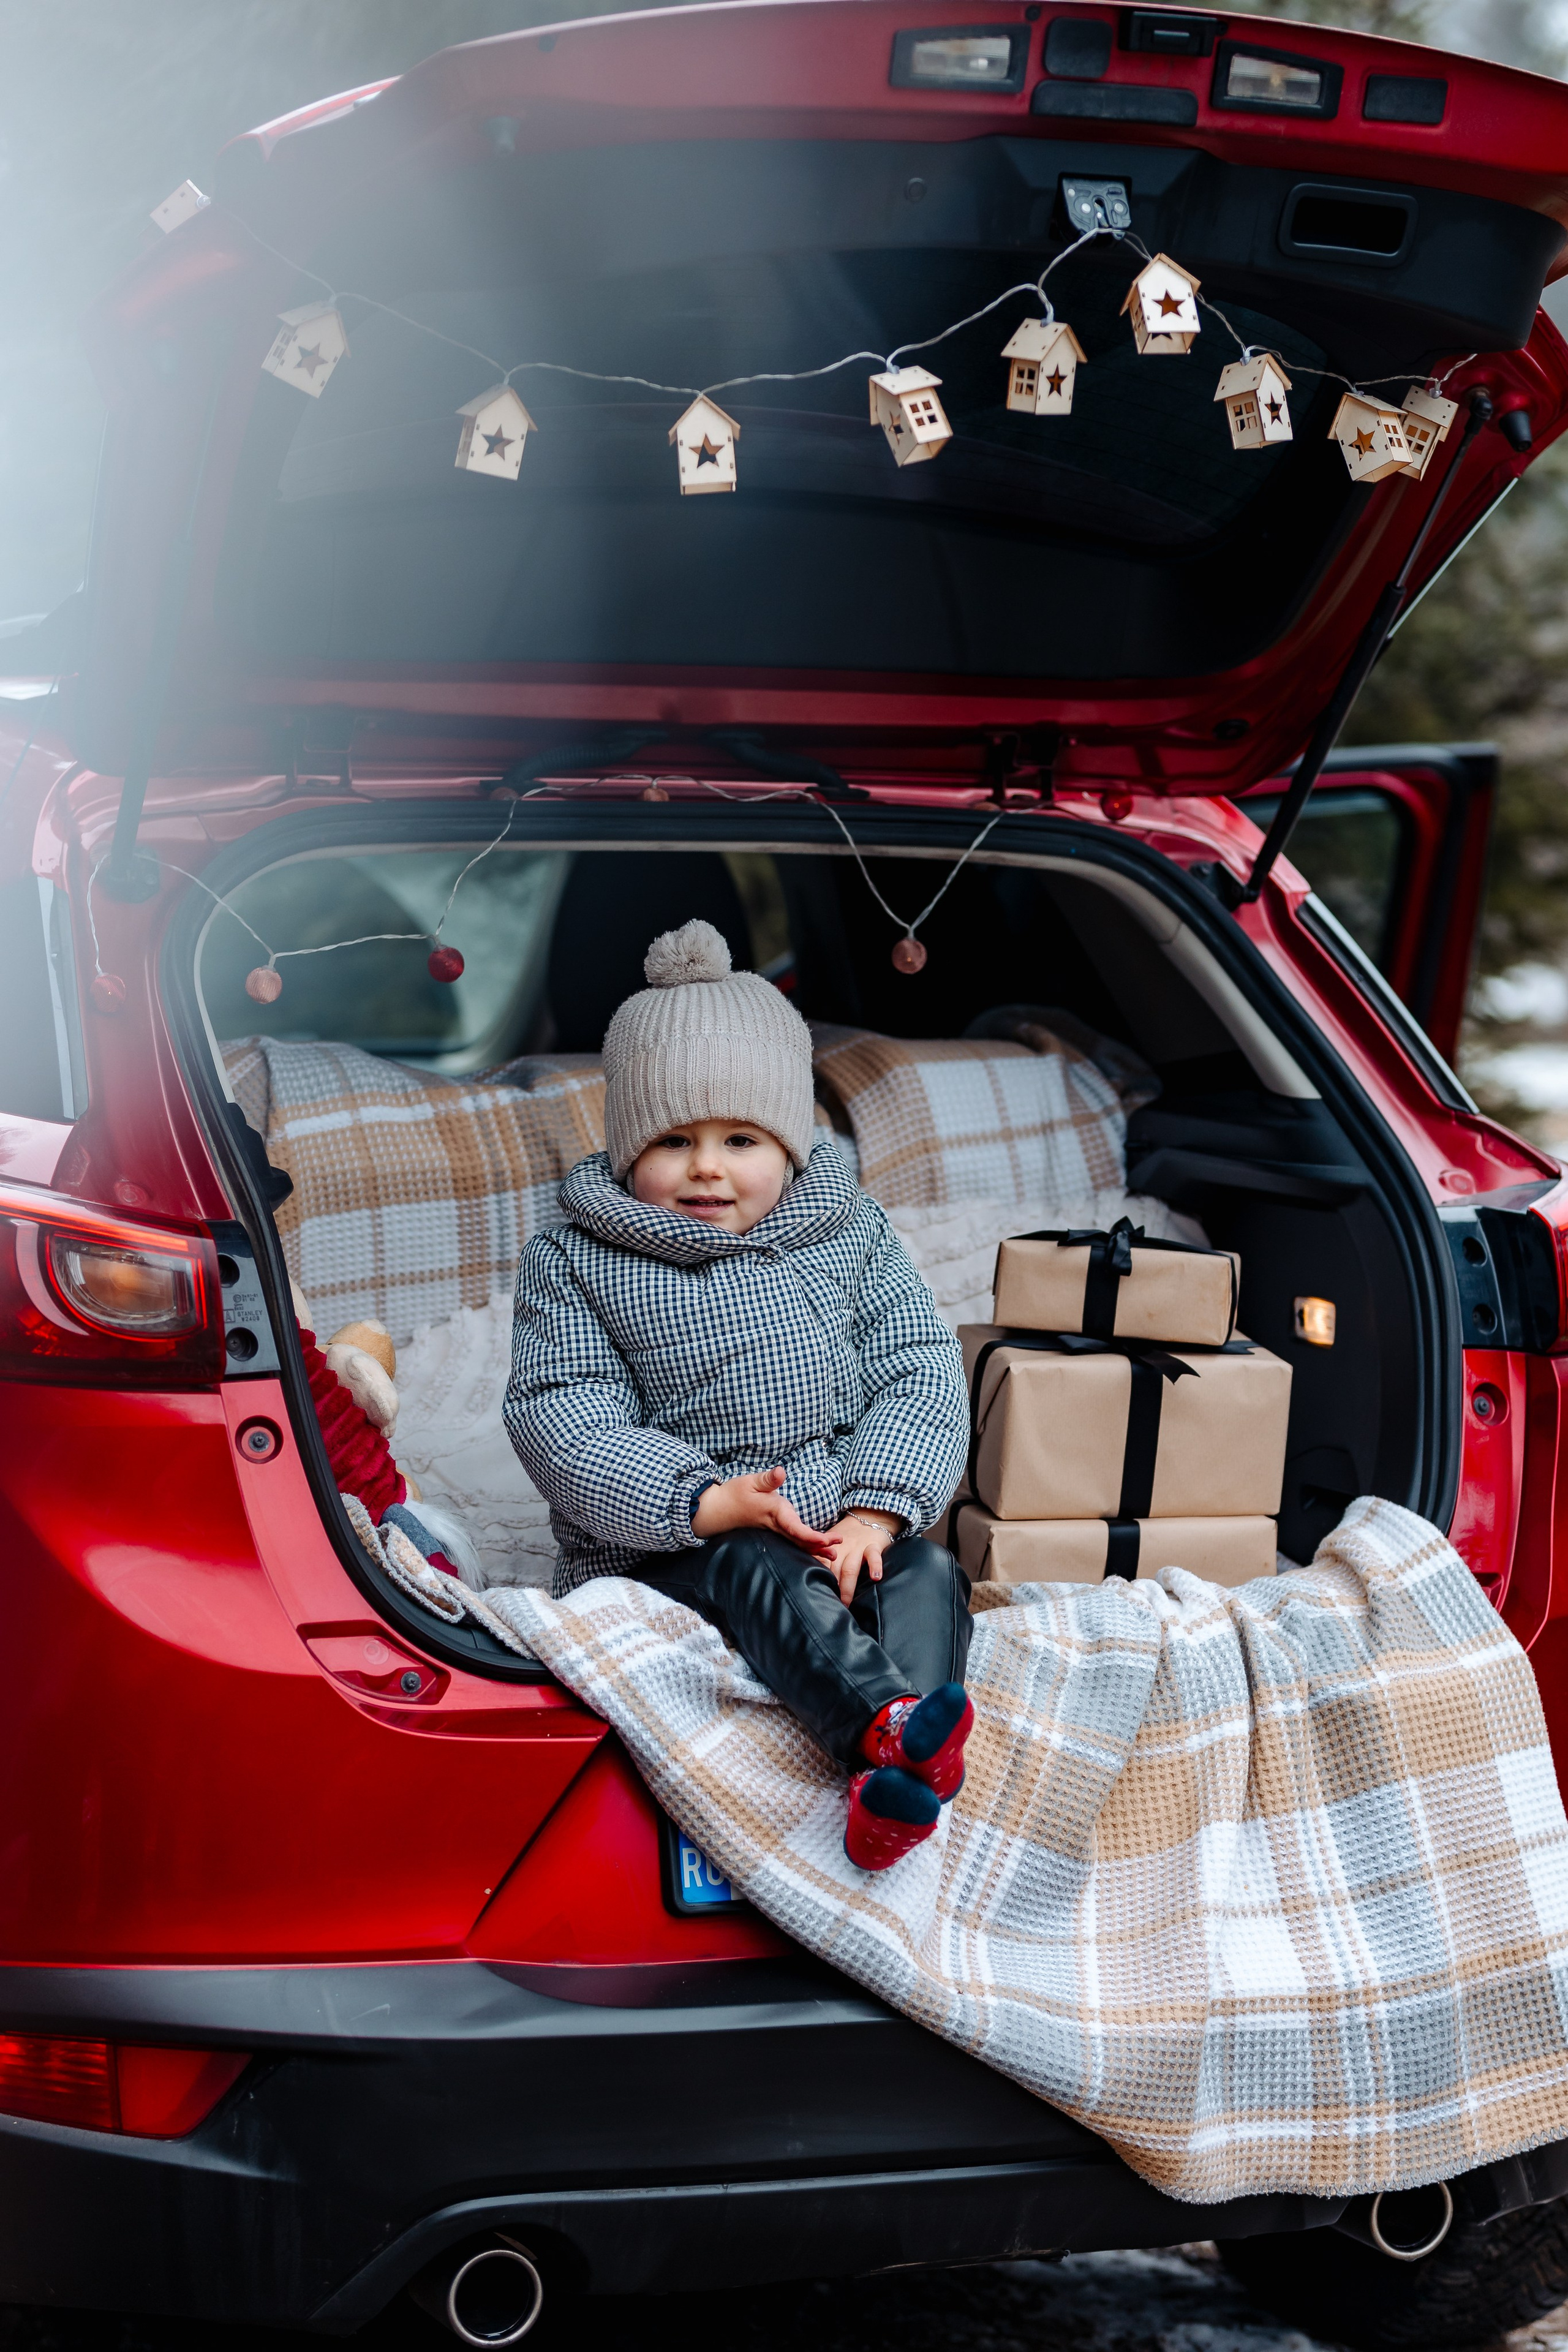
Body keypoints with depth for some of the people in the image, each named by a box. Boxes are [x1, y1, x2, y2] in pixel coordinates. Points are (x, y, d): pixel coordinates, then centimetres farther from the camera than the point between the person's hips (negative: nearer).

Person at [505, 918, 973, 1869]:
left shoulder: (850, 1231, 9)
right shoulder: (575, 1263, 0)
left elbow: (918, 1367, 4)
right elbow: (562, 1418, -9)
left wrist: (875, 1509, -15)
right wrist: (708, 1501, -24)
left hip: (845, 1529, 4)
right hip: (663, 1544, -3)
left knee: (926, 1570, -25)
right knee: (760, 1573, -34)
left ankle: (893, 1787, -49)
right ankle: (888, 1729, -59)